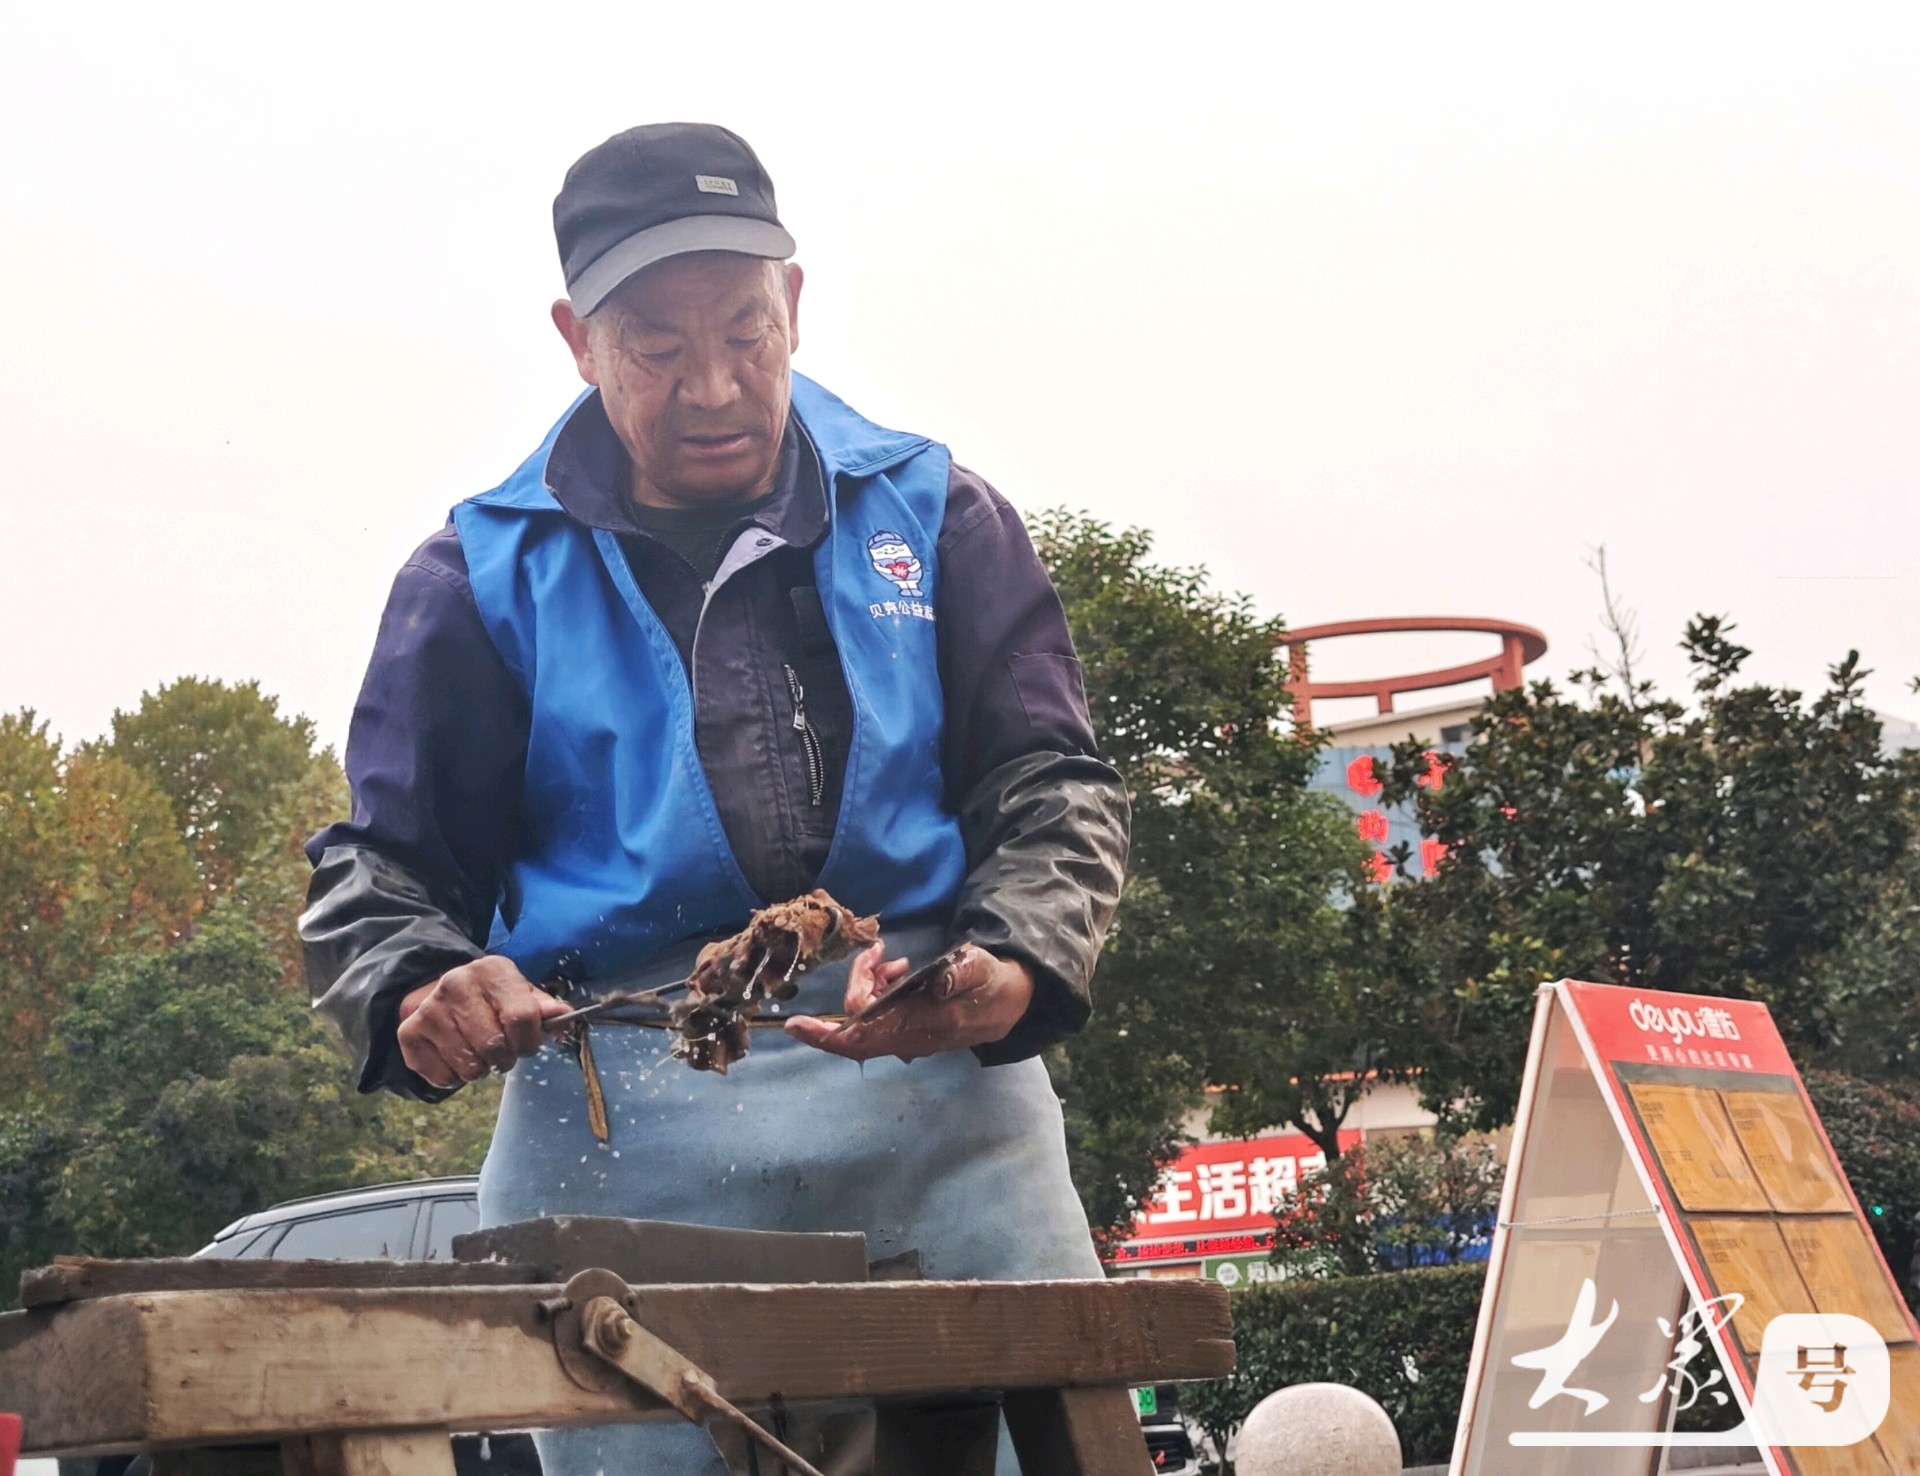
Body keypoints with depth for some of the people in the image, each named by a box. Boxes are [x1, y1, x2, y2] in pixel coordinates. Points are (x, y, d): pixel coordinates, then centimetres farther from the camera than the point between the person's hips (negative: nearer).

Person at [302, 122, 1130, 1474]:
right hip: (620, 1138, -1)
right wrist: (423, 997, -12)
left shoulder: (933, 514, 12)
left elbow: (1052, 791, 9)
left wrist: (1014, 976, -12)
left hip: (942, 1080, 1)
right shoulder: (487, 575, 10)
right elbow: (382, 873, 12)